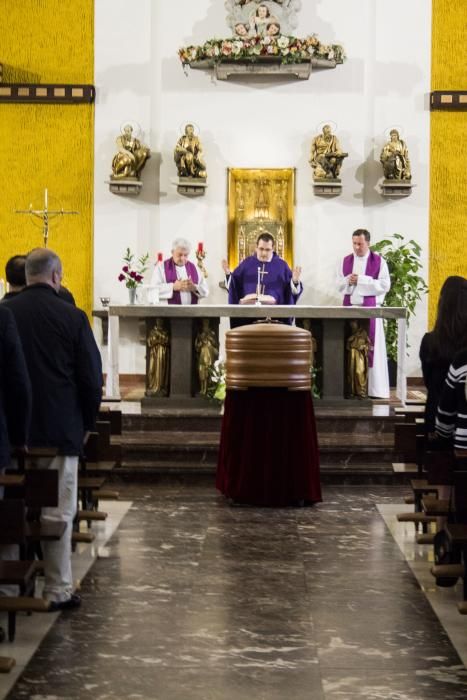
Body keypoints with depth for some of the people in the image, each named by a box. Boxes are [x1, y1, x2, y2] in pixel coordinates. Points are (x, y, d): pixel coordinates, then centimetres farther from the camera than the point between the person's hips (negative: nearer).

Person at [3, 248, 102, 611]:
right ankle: (58, 590, 8)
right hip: (60, 428, -3)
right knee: (58, 510, 3)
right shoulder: (72, 317, -9)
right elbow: (91, 377, -7)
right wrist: (87, 423, 7)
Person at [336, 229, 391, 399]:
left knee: (371, 347, -5)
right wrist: (348, 280, -11)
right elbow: (339, 284, 12)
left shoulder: (379, 261, -1)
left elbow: (385, 285, -8)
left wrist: (361, 280, -14)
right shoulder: (346, 261, 11)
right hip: (350, 307, 3)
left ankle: (374, 388, -2)